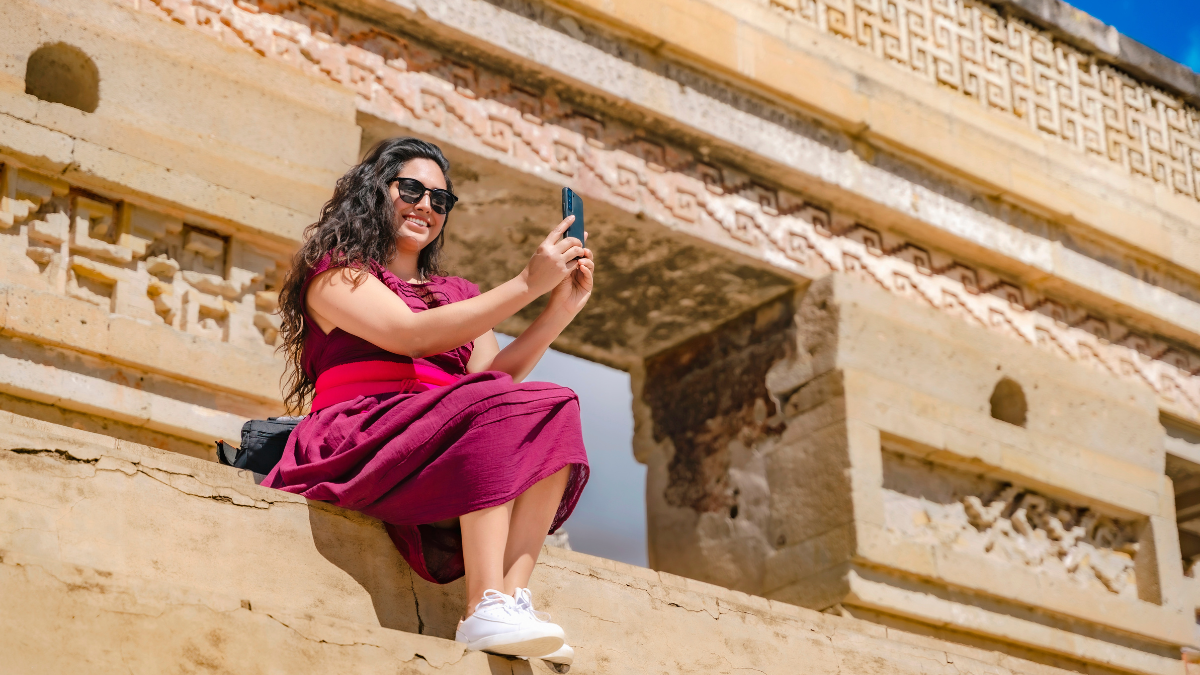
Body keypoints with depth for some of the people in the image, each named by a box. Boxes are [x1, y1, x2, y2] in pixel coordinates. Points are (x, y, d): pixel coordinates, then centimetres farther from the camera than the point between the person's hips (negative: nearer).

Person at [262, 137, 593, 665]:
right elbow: (409, 335, -9)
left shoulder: (456, 295, 29)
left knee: (554, 410, -22)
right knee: (498, 409, -31)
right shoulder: (334, 272, 10)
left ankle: (513, 595, -37)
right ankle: (485, 607, -42)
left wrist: (562, 307, 3)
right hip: (361, 438, -6)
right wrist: (528, 284, -10)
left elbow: (496, 373, 13)